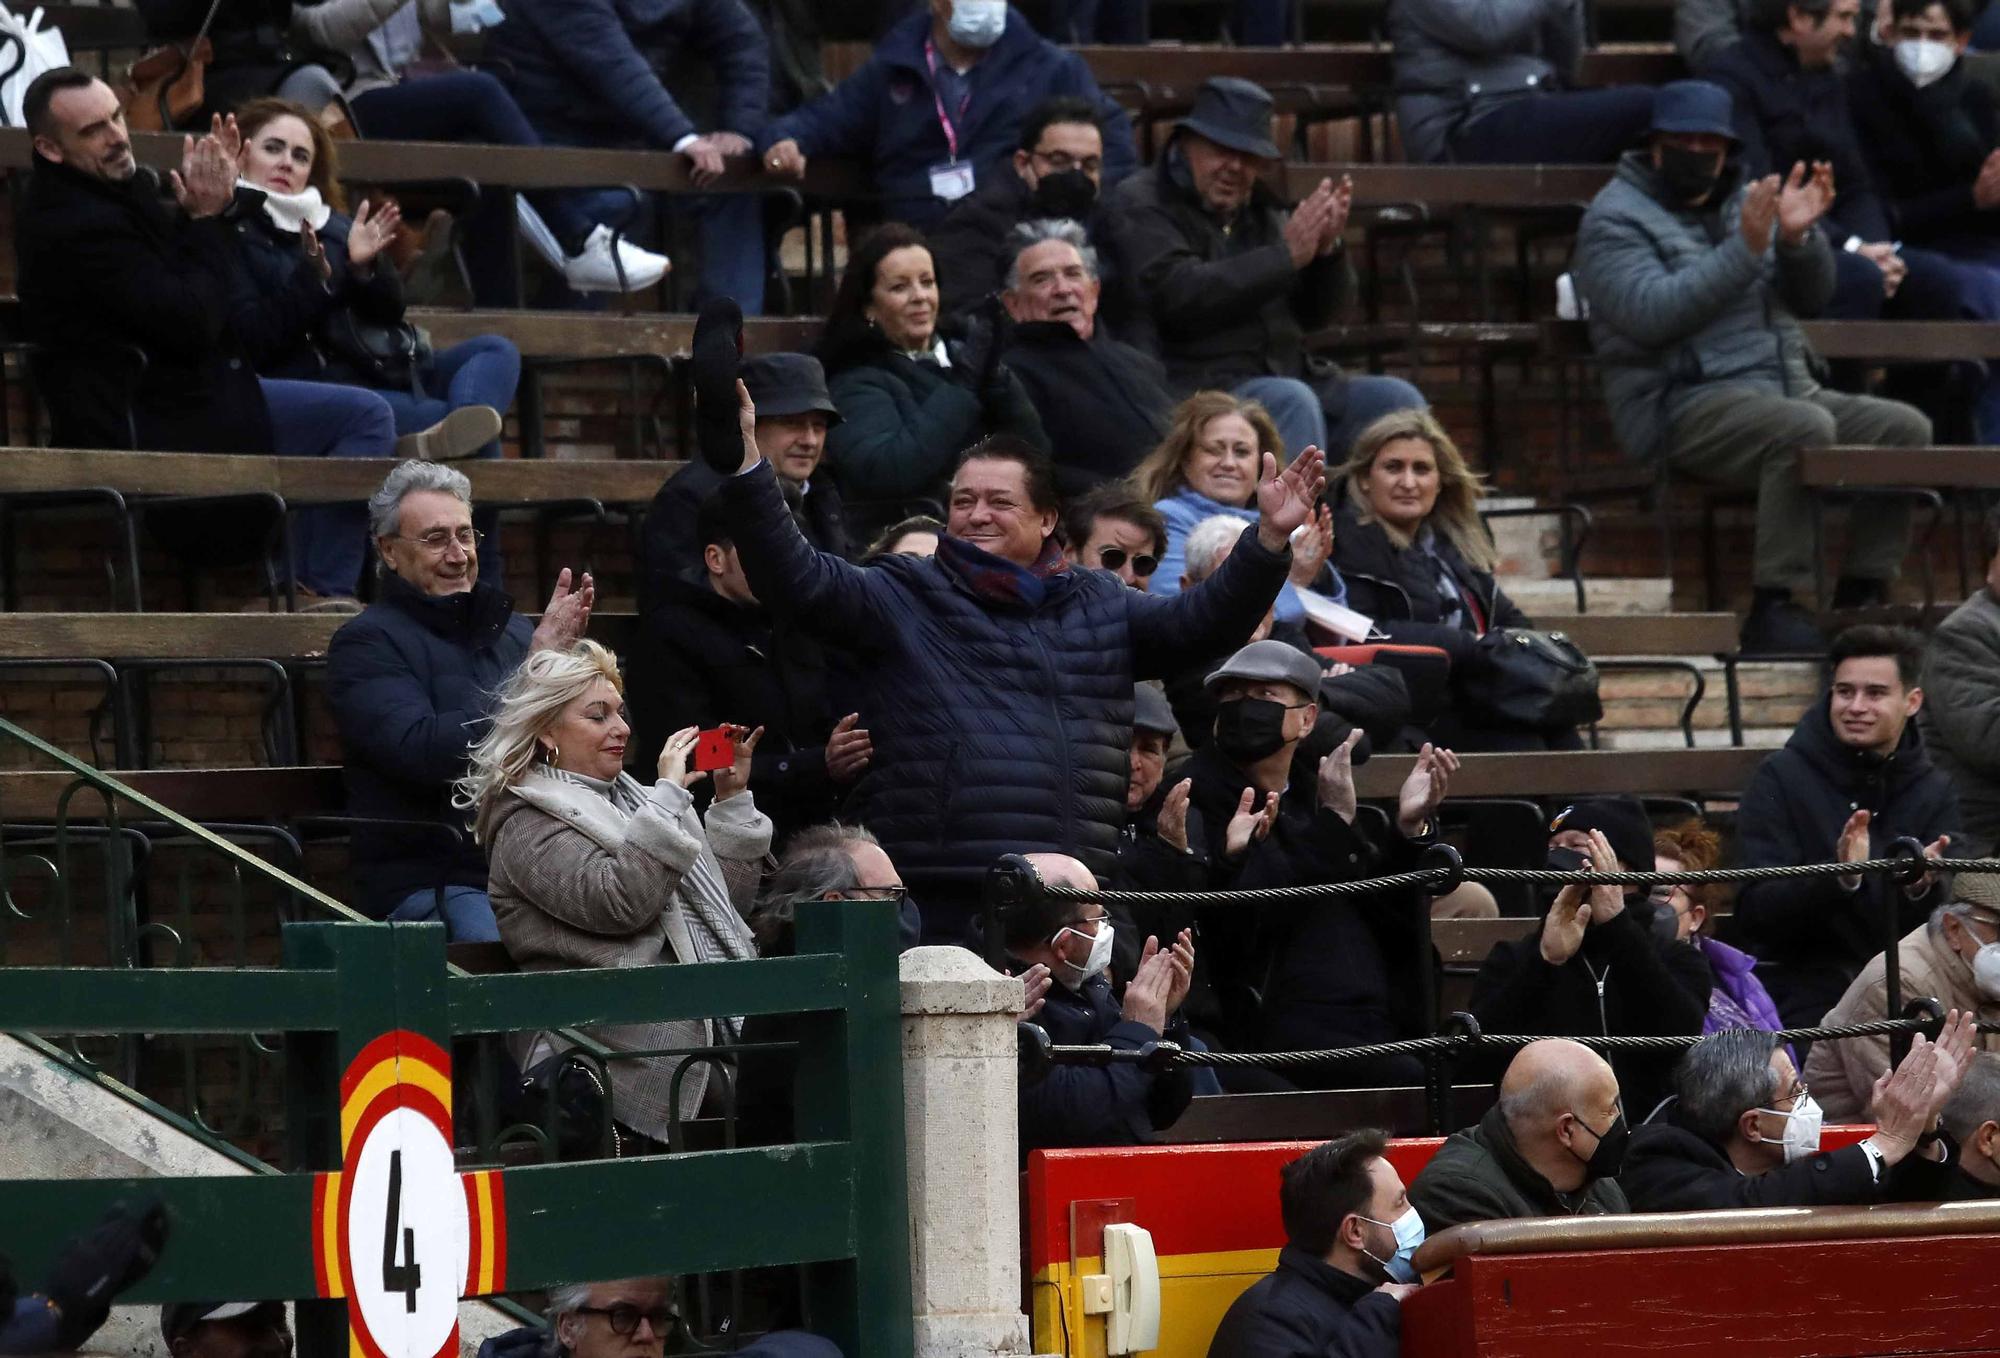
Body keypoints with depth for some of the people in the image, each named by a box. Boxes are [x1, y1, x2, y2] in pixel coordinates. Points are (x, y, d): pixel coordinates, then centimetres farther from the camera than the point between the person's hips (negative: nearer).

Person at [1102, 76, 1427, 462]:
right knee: (1291, 400, -34)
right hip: (1198, 384, -7)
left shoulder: (1260, 208, 19)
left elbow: (1315, 313, 19)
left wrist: (1327, 249, -2)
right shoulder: (1139, 206, 0)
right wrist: (1286, 255, -18)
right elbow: (1180, 295, -18)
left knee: (1397, 399, -10)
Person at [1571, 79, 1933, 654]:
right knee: (1805, 428, -34)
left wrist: (1798, 238, -7)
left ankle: (1859, 602, -12)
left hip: (1785, 387, 7)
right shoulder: (1615, 218, 0)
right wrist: (1744, 250, -23)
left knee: (1905, 426, -13)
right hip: (1683, 406, -7)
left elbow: (1813, 298, 14)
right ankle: (1772, 610, -33)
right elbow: (1650, 314, -18)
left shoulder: (1743, 201, 19)